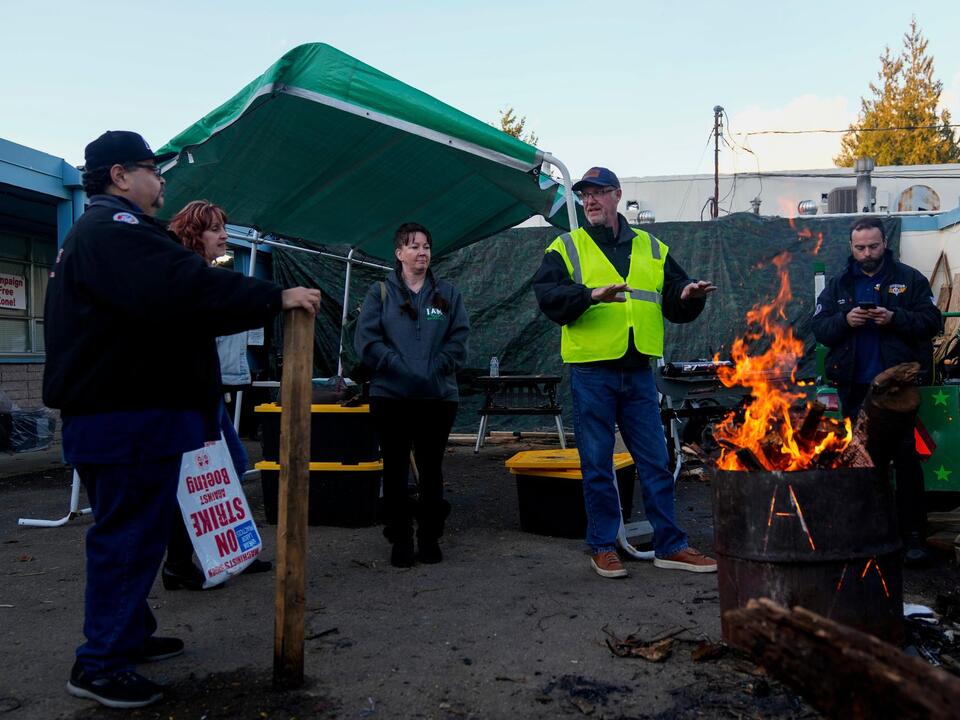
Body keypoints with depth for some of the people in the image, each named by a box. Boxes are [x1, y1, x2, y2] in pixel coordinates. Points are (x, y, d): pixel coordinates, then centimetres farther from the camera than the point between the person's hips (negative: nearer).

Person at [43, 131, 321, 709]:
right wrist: (276, 297, -24)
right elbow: (188, 290, -29)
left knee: (130, 531, 19)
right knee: (131, 536, -5)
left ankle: (129, 633, 31)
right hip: (130, 418, -11)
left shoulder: (96, 233, 23)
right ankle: (102, 663, 4)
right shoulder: (116, 229, -14)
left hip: (114, 414, 11)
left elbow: (166, 300, 22)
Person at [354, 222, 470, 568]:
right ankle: (400, 539, 15)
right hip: (391, 396, -1)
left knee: (431, 468, 8)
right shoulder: (380, 293, 4)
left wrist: (436, 369, -11)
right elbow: (366, 339, -5)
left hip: (439, 396, 2)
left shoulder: (447, 293, 10)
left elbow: (459, 338, 3)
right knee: (395, 468, 4)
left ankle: (430, 536, 20)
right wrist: (401, 368, -14)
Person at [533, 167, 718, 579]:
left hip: (638, 372, 3)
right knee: (597, 464, 5)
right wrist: (590, 294, -29)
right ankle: (603, 547, 17)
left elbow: (673, 303, 15)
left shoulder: (651, 248, 14)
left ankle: (670, 546, 18)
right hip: (591, 372, -3)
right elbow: (547, 295, -13)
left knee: (655, 461, 8)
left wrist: (688, 296, -8)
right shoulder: (566, 248, 3)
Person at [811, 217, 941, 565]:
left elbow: (931, 321, -4)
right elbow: (819, 327, 3)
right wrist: (845, 320, -15)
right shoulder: (838, 284, 9)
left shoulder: (909, 279, 2)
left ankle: (912, 535, 7)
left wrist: (895, 318, -19)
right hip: (854, 386, 3)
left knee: (906, 459, -1)